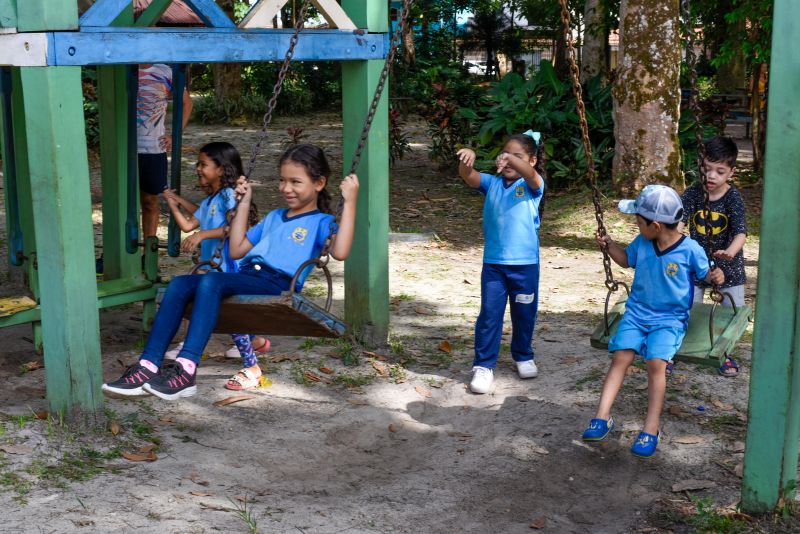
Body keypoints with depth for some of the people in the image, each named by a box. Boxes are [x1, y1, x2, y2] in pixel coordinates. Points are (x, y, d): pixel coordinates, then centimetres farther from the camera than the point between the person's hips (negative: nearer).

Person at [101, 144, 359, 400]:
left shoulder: (321, 222, 10)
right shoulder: (274, 217, 33)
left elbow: (339, 252, -13)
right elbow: (237, 250, 32)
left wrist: (349, 202, -13)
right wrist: (244, 203, 32)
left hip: (277, 284, -7)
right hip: (246, 276, 7)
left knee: (211, 280, -33)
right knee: (179, 284, -16)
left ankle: (185, 371, -39)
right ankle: (147, 367, -26)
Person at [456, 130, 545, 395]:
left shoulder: (532, 186, -4)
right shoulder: (492, 183, 3)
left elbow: (531, 175, -28)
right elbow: (469, 176, -14)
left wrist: (513, 161, -48)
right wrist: (467, 160, -37)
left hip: (525, 263, -1)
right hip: (493, 262, 1)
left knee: (524, 314, 15)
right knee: (489, 314, 0)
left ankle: (523, 357, 36)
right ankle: (483, 365, 8)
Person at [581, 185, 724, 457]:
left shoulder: (690, 249, -10)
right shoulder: (642, 243, 2)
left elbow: (704, 273, 4)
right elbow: (626, 259, 23)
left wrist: (714, 276, -18)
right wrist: (609, 245, 8)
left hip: (670, 319, -4)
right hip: (637, 313, 4)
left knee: (656, 362, -24)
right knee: (621, 356, -16)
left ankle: (651, 429, -16)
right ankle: (602, 417, -13)